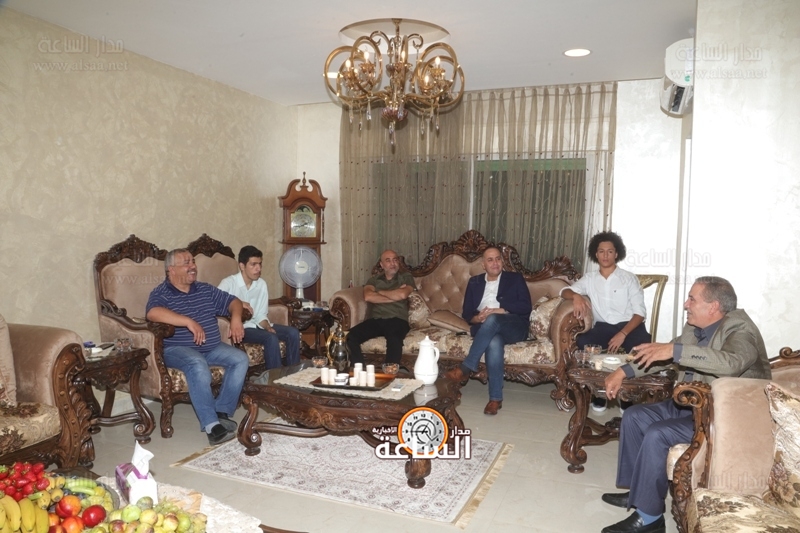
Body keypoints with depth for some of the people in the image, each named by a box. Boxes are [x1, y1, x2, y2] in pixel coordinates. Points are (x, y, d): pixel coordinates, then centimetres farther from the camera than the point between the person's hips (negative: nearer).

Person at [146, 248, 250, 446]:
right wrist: (189, 322, -33)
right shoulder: (161, 293, -7)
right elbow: (153, 313, -29)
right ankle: (211, 424, -33)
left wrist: (236, 318, -6)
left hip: (212, 348, 6)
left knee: (240, 359, -15)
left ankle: (222, 411, -9)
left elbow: (233, 301, 16)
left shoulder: (206, 290, 12)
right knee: (198, 365, -36)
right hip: (177, 349, -6)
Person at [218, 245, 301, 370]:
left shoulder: (262, 284, 5)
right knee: (271, 338, -30)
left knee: (293, 333, -9)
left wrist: (268, 327, -12)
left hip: (255, 324, 7)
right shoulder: (229, 283, -13)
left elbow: (261, 315, 7)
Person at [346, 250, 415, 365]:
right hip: (374, 320, 2)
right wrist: (394, 296, -3)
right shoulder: (373, 280, 21)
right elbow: (368, 297, -2)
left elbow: (402, 295, -6)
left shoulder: (406, 277, 16)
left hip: (396, 320, -2)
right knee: (351, 336, -27)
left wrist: (380, 292, 6)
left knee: (394, 339, -38)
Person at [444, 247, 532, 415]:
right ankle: (495, 398, -30)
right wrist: (478, 318, -10)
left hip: (514, 327, -1)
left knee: (493, 320, -37)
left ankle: (465, 368, -34)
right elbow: (466, 312, 14)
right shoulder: (474, 282, 20)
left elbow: (526, 307, -1)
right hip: (485, 328, 1)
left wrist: (500, 310, -15)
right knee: (494, 343, -37)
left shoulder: (515, 278, 13)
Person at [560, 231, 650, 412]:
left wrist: (622, 334, -19)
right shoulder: (589, 279, 13)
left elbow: (640, 312, -2)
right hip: (602, 328, 1)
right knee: (582, 341, -32)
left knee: (642, 343, -35)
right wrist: (576, 296, -20)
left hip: (629, 327, -1)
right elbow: (565, 291, 5)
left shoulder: (629, 278, 5)